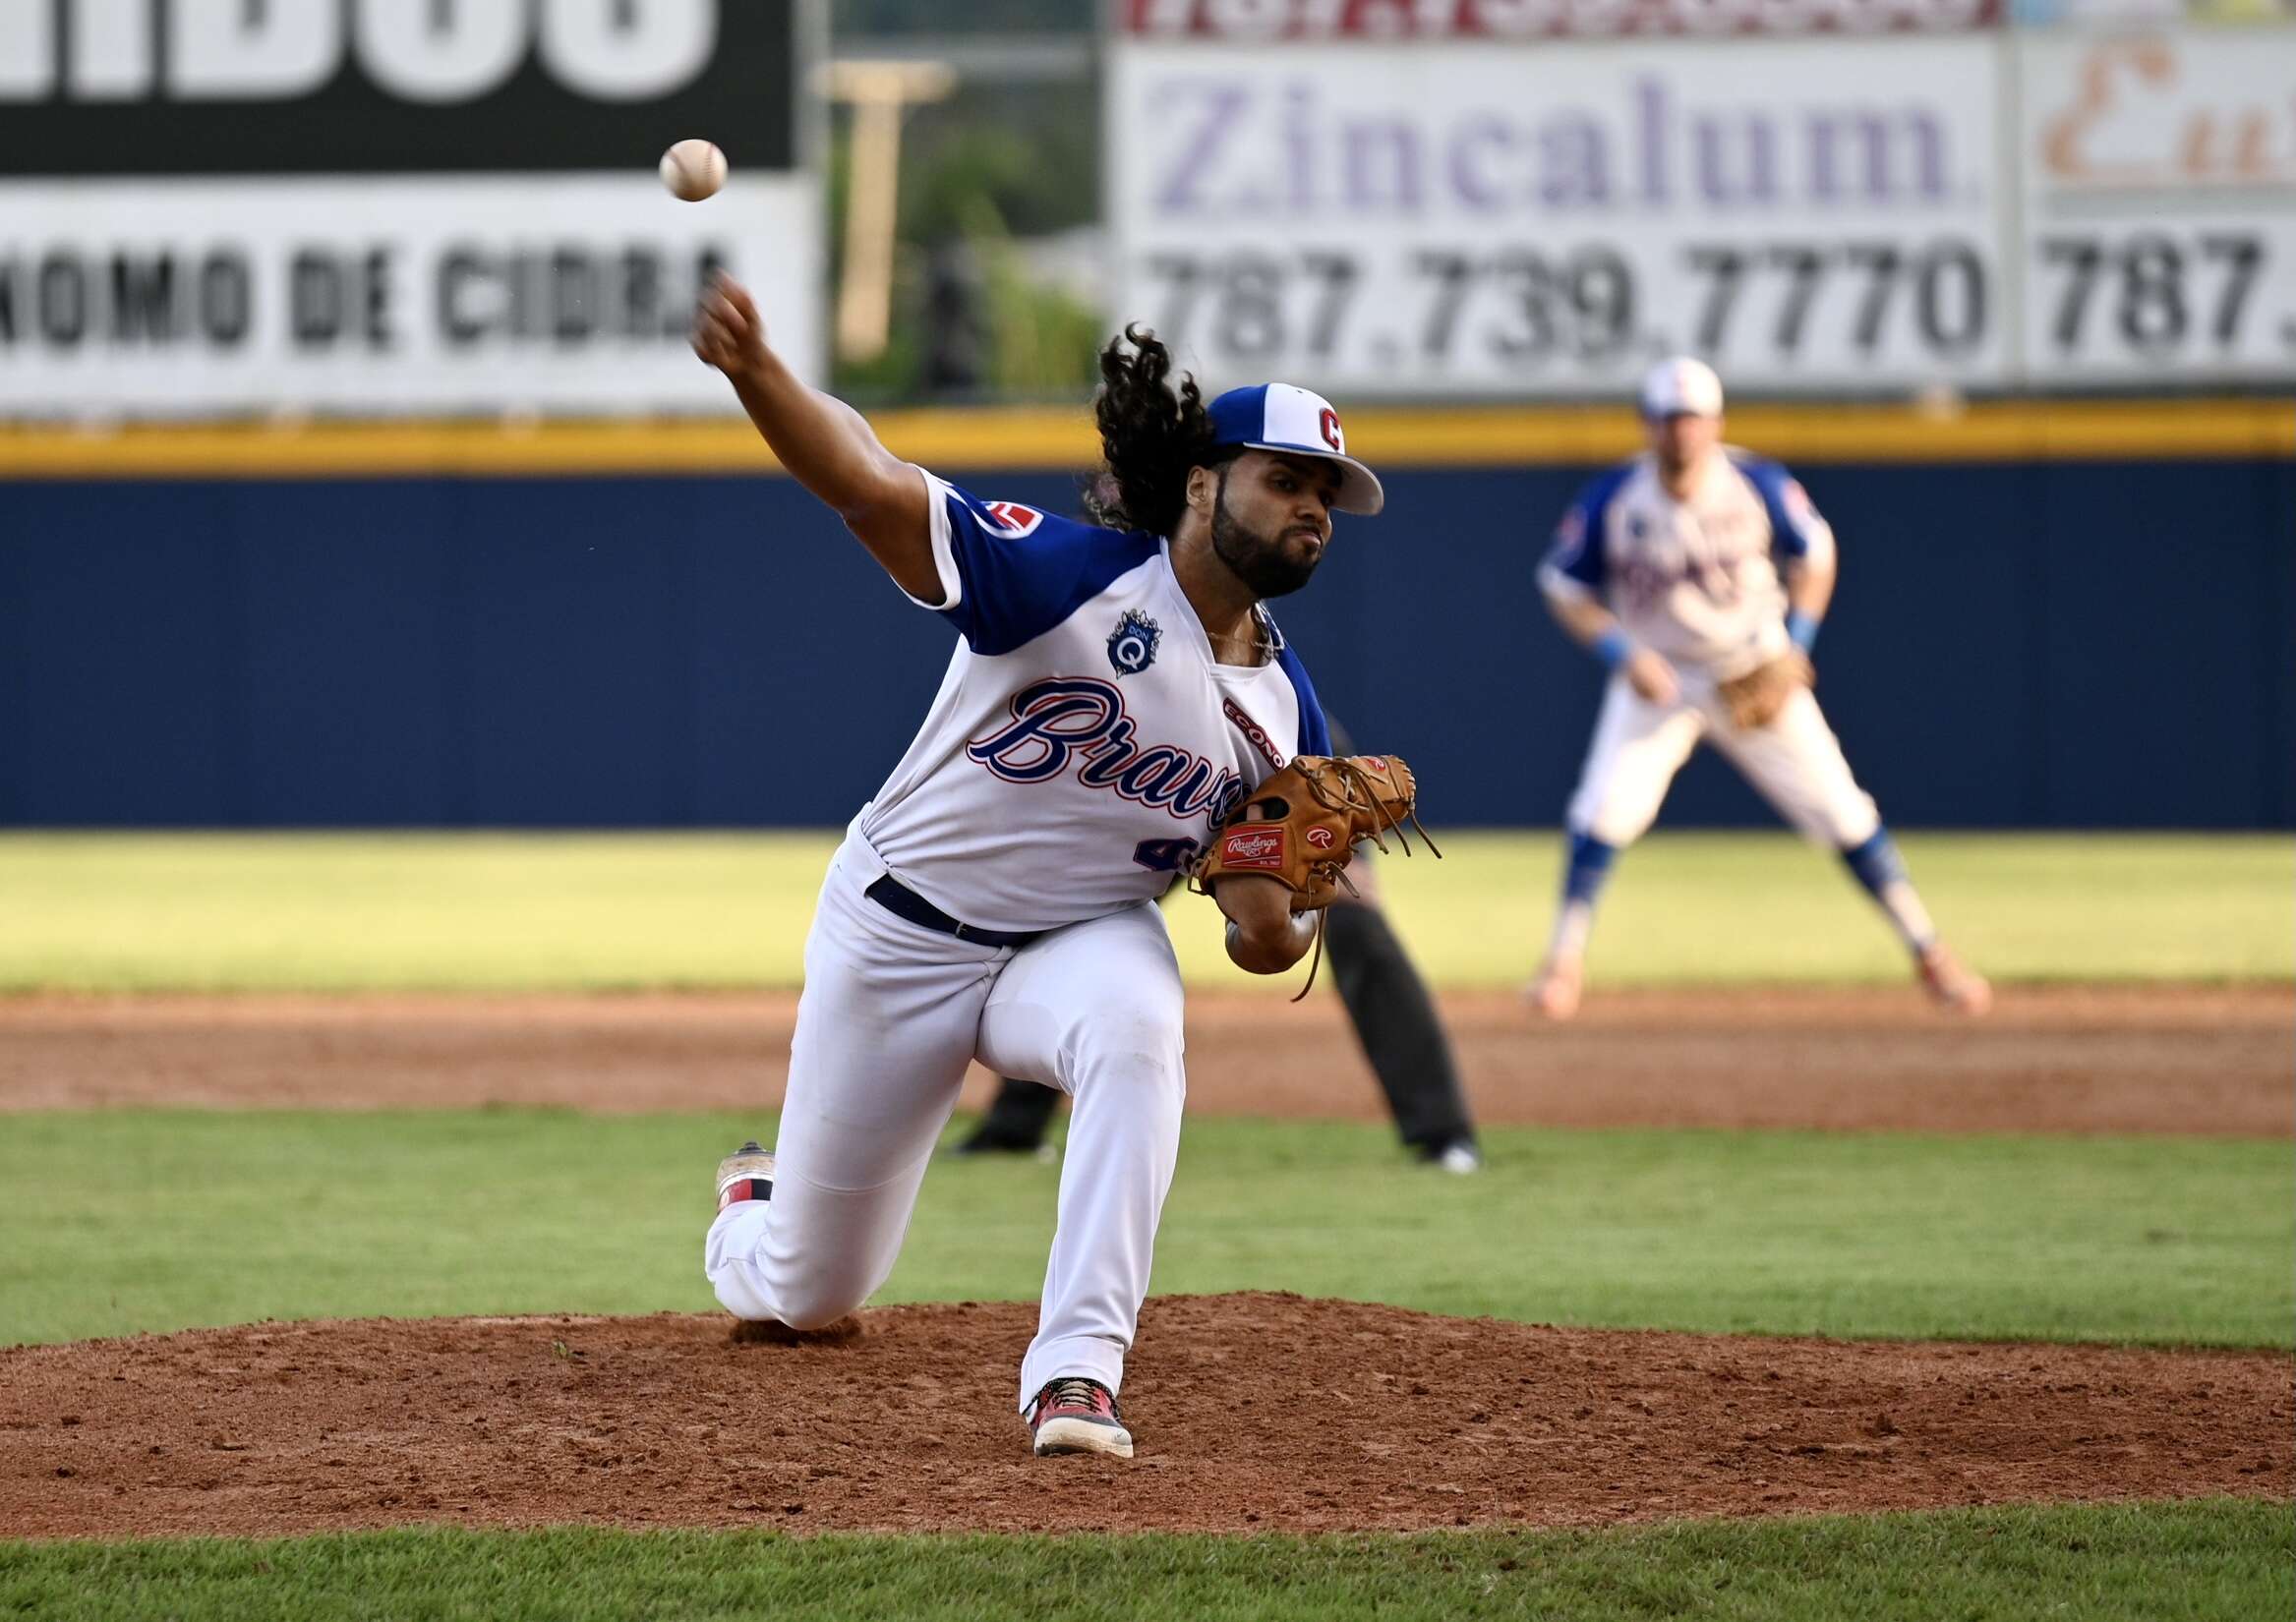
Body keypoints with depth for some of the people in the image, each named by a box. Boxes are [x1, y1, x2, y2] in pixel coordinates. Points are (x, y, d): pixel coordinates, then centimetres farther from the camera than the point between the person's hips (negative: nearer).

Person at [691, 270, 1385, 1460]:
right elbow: (874, 489, -33)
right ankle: (755, 1212, 49)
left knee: (1137, 1030, -37)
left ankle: (1078, 1370, -37)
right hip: (901, 936, -3)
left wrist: (1275, 905, -25)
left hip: (1085, 942, 3)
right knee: (806, 1295, 8)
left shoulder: (1287, 712, -3)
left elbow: (1267, 949, 2)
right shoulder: (1076, 575, -20)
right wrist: (755, 372, -53)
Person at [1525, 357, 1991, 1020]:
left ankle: (1929, 953, 9)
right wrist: (1623, 654, -20)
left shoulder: (1759, 486, -15)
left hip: (1757, 671, 0)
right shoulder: (1612, 500, -17)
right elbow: (1564, 588, -6)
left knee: (1840, 810, -2)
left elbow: (1814, 555, 1)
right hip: (1657, 677, 0)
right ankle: (1565, 960, 1)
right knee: (1605, 811, -15)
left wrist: (1795, 647, -9)